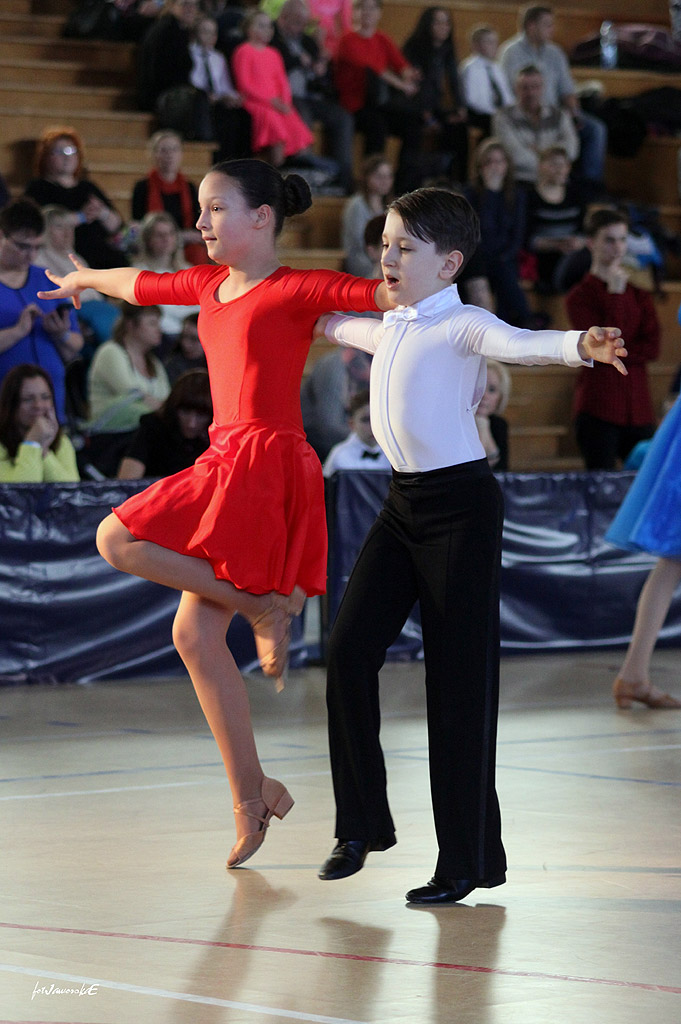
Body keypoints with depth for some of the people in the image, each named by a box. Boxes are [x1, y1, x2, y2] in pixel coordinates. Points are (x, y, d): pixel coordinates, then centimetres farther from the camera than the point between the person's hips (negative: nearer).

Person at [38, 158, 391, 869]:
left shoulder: (295, 290, -7)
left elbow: (377, 294, -16)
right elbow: (140, 285, 34)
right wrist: (85, 279, 50)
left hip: (267, 464, -8)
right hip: (226, 464, 8)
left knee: (118, 539, -14)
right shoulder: (210, 285, 16)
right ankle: (250, 796, 10)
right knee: (195, 634, 5)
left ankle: (265, 606, -4)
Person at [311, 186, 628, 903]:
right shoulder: (392, 329, 14)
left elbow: (519, 344, -33)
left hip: (459, 502, -8)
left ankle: (467, 859, 2)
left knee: (458, 675, -4)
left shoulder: (462, 325, -11)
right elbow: (343, 327, 38)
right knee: (350, 651, 1)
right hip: (403, 502, 8)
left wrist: (581, 346, -53)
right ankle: (363, 824, 15)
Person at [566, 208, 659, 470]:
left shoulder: (639, 293, 15)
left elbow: (652, 348, 4)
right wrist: (615, 294, -10)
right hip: (598, 409, -4)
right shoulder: (579, 296, 1)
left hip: (639, 409, 4)